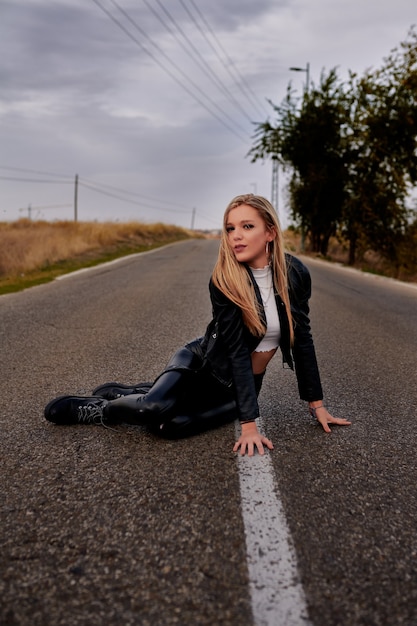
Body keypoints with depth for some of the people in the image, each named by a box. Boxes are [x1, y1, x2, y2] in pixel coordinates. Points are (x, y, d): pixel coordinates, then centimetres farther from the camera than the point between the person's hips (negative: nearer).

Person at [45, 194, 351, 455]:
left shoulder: (295, 273, -14)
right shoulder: (224, 281, -21)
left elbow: (302, 338, -5)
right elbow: (236, 351, -24)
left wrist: (317, 404, -3)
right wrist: (249, 424, -28)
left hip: (240, 384, 2)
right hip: (203, 362, -1)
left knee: (171, 424, -26)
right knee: (156, 407, -33)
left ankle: (129, 394, 6)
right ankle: (99, 407, 1)